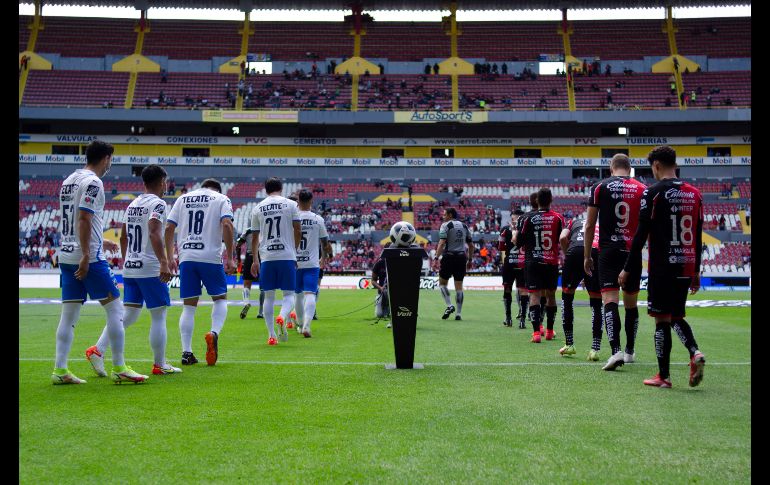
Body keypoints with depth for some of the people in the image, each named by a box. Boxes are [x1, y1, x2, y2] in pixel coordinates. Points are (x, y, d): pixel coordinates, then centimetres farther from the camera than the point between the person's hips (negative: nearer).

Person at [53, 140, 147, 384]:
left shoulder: (69, 180, 17)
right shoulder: (92, 182, -10)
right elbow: (84, 219, -19)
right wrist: (86, 256, -21)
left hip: (66, 256, 9)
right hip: (88, 257, -9)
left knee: (69, 314, 8)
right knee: (115, 308, -2)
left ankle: (60, 370, 6)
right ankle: (119, 368, 0)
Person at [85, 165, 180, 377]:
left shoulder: (132, 205, 15)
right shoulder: (157, 204, -10)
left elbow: (123, 237, 21)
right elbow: (154, 233, -25)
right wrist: (164, 263, -32)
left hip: (130, 267, 8)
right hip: (150, 269, -8)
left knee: (129, 313, 10)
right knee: (158, 317, 2)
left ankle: (98, 349, -2)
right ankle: (160, 365, 8)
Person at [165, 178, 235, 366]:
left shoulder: (183, 199, 18)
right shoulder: (221, 199, 8)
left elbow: (169, 228, 11)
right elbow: (227, 225, -8)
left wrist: (169, 258, 15)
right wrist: (229, 257, -8)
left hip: (186, 257, 3)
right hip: (211, 257, -3)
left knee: (189, 306, 8)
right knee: (220, 298, 13)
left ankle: (186, 352, 2)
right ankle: (214, 333, -13)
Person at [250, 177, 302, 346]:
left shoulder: (258, 208, 9)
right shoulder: (290, 204, 3)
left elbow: (255, 237, 11)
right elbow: (298, 231, -1)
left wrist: (254, 260, 19)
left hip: (266, 257, 2)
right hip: (287, 256, -2)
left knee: (269, 296, 9)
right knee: (289, 294, 6)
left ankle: (271, 335, 5)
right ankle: (282, 317, -24)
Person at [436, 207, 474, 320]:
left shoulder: (446, 225, -4)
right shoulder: (464, 226, 13)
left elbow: (442, 243, -15)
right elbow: (471, 245, 15)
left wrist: (436, 258, -17)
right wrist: (470, 260, 21)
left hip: (449, 257, -5)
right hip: (461, 257, 5)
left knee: (442, 283, 10)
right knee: (459, 287, 6)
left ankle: (449, 306, -6)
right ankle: (459, 313, 5)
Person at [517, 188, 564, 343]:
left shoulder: (529, 219, -4)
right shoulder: (558, 218, -1)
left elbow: (519, 242, 0)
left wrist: (515, 231, 20)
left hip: (533, 262, -2)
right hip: (552, 262, 2)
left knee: (534, 295, -5)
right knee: (551, 295, 15)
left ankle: (536, 331, -19)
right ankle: (549, 330, 24)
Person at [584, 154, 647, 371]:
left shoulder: (600, 187, 1)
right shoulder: (643, 189, 6)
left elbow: (589, 225, 1)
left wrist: (587, 256, 8)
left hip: (609, 252, -3)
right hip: (634, 253, 3)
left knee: (610, 301, -9)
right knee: (631, 303, 15)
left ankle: (616, 351, -25)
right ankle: (630, 351, 26)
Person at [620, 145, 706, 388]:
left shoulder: (654, 193, -9)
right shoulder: (694, 194, 10)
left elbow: (641, 235, -11)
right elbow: (698, 237, 13)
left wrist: (628, 269, -6)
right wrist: (696, 272, 19)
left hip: (663, 267, -6)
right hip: (687, 266, 6)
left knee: (662, 319, 1)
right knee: (676, 316, 17)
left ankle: (664, 376, 4)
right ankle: (695, 352, -6)